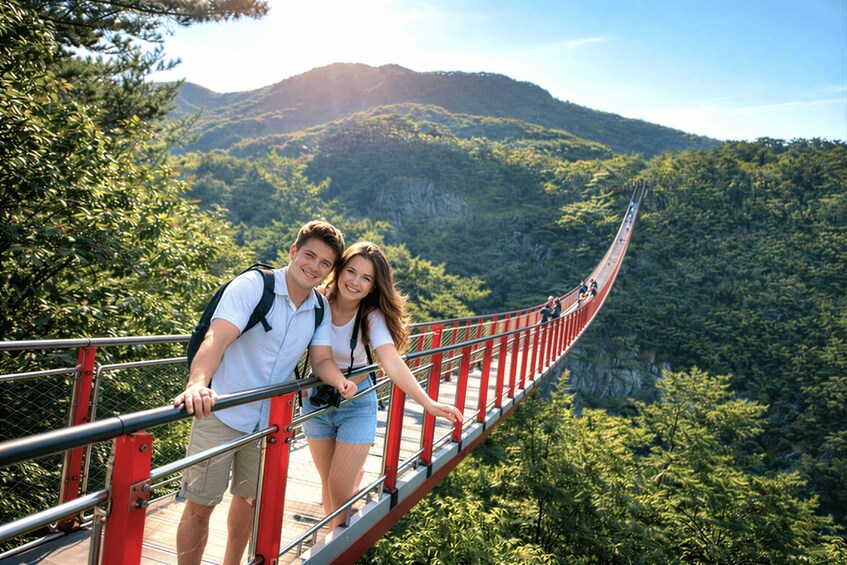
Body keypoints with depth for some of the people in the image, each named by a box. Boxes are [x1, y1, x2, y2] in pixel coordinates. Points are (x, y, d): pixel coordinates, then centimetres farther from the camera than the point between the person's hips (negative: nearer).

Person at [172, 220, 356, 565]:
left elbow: (322, 359, -2)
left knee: (250, 497, 21)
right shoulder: (252, 285, -18)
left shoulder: (320, 309, 0)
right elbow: (216, 339, -30)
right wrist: (197, 385, -48)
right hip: (222, 414, -5)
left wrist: (339, 380, -25)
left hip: (270, 420, 6)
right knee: (200, 505, 3)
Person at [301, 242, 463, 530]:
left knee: (340, 490, -2)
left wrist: (428, 403, -42)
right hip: (316, 400, 2)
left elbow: (392, 363, -29)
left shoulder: (372, 317, -18)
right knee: (328, 482, 15)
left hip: (356, 405, -2)